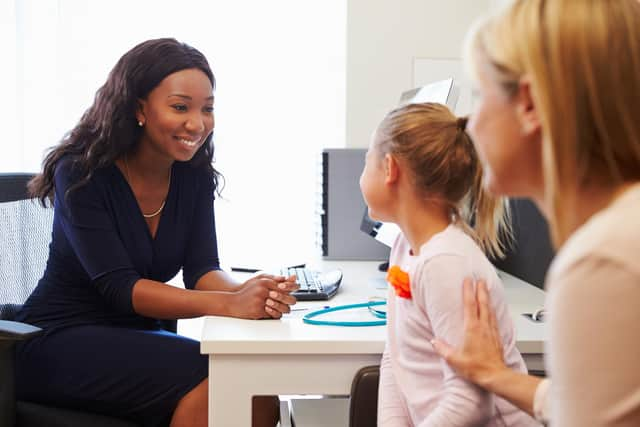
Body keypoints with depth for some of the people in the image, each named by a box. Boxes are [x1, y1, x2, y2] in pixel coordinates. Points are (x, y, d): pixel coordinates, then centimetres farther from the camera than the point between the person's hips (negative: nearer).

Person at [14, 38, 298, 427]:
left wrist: (248, 291, -31)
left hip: (136, 339, 5)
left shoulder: (194, 177, 1)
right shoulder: (81, 174, -16)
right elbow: (118, 287, -25)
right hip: (59, 342, -5)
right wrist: (229, 304, -38)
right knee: (212, 377, -27)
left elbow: (202, 270, -6)